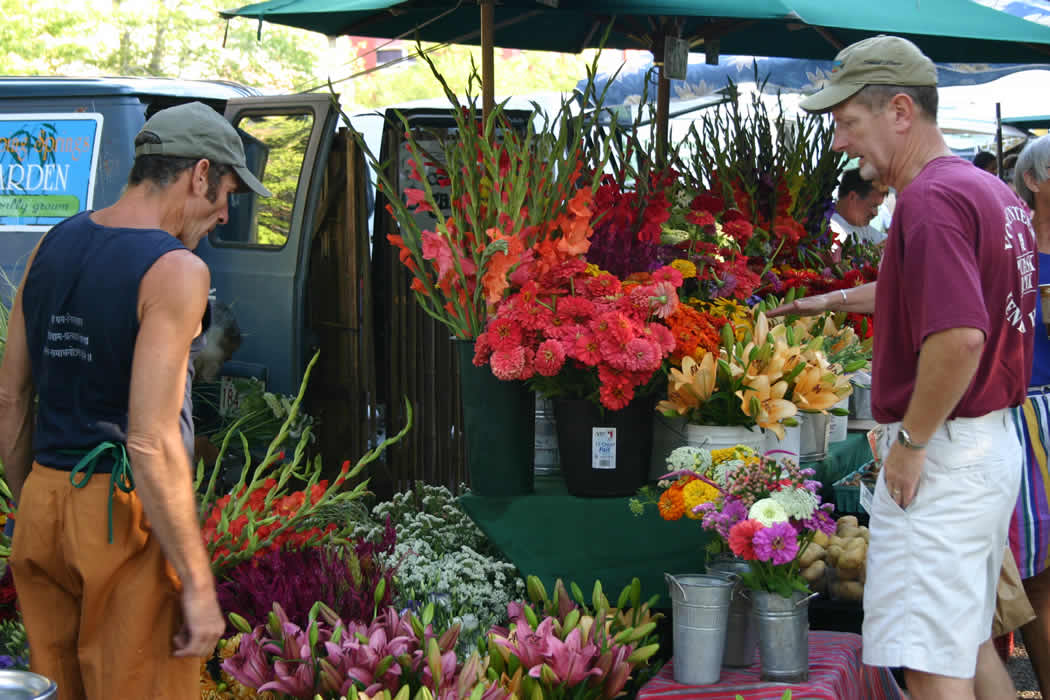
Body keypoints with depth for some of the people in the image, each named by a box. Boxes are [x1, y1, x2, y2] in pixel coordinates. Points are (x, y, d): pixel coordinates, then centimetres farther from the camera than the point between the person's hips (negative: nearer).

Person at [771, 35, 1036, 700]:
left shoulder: (930, 199, -20)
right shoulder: (992, 191, 12)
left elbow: (958, 336, -31)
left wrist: (912, 441, -20)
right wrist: (838, 300, 36)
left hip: (941, 455, -10)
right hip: (996, 442, 10)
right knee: (971, 643, 19)